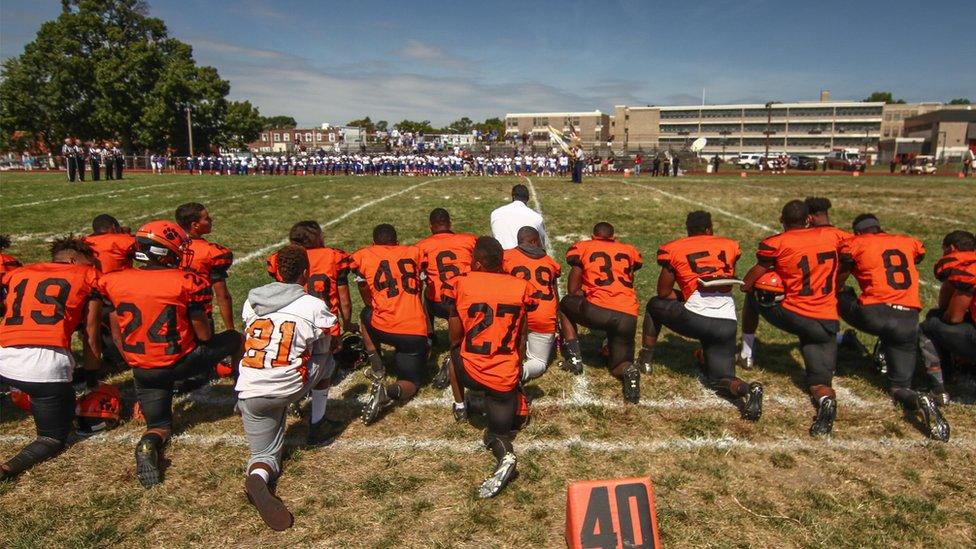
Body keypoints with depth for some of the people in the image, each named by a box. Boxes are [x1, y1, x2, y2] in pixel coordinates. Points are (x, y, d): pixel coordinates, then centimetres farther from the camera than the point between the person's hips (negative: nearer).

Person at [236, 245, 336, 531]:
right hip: (289, 387, -3)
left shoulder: (252, 300, 7)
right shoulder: (314, 306, -6)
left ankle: (258, 476, -17)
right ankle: (318, 415, 31)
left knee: (264, 453, 18)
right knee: (326, 360, 24)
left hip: (250, 392, 3)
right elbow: (324, 348, 9)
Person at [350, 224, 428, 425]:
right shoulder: (414, 252, 10)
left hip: (384, 328, 0)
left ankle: (377, 367, 21)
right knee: (411, 383, 19)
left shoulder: (363, 256, 6)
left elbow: (368, 300, 16)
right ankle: (389, 391, -15)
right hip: (417, 332, 1)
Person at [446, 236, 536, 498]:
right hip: (506, 377, 1)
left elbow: (455, 338, 2)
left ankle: (460, 406, 30)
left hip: (470, 371, -1)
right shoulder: (520, 288, 1)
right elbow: (521, 338, 10)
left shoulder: (461, 285, -5)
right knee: (499, 432, 17)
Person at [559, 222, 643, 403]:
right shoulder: (628, 250, 22)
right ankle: (628, 370, -14)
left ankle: (574, 358, 17)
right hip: (628, 317, 3)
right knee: (620, 364, 22)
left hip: (598, 311, -3)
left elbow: (572, 290, 15)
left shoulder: (584, 247, 14)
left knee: (565, 305, 29)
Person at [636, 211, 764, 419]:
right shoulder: (730, 246, 18)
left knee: (655, 305, 27)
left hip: (696, 319, -3)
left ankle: (645, 360, 28)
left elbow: (664, 292, 13)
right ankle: (746, 390, -14)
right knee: (720, 379, 18)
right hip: (728, 324, 3)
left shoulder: (674, 249, 9)